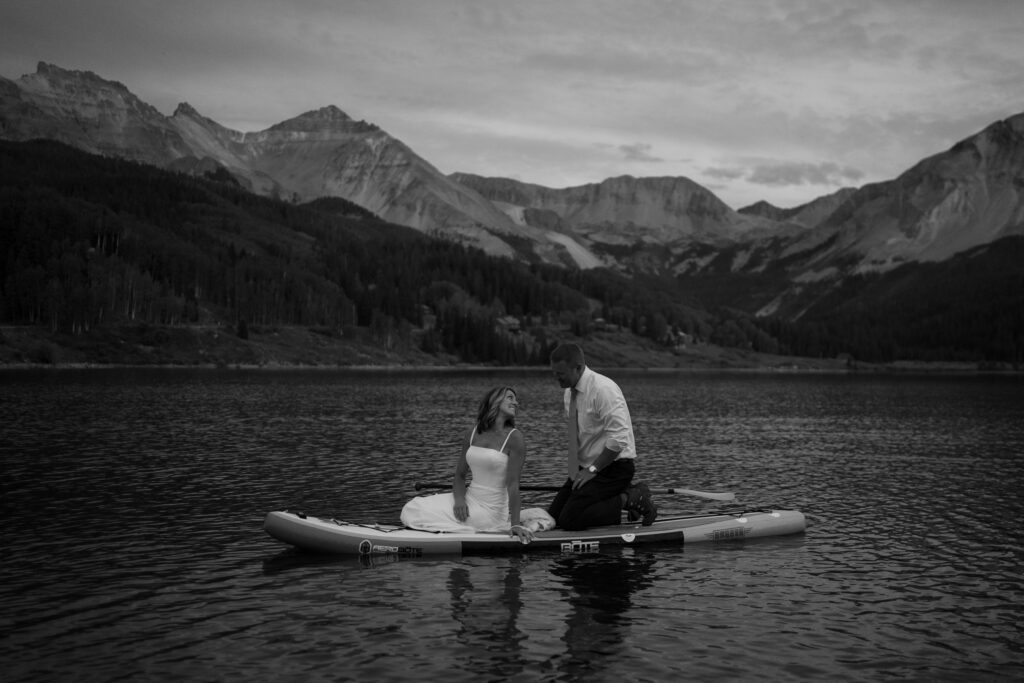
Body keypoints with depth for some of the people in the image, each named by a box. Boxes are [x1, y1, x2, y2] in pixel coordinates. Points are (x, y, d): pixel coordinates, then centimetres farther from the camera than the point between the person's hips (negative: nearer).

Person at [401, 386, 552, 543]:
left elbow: (513, 484, -16)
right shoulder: (472, 434, 7)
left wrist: (515, 525, -23)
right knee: (412, 509, -4)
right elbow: (460, 476, 10)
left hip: (492, 509, -6)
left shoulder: (514, 438, -9)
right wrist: (459, 500, -12)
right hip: (470, 500, 6)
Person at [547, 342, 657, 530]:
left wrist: (593, 469, -19)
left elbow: (619, 438, -25)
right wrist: (579, 470, 5)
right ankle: (622, 494, 9)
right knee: (552, 517, 2)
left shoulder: (603, 389, -20)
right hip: (586, 468, 9)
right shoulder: (570, 392, 7)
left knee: (570, 521, -18)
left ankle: (629, 500, -4)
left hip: (614, 467, -9)